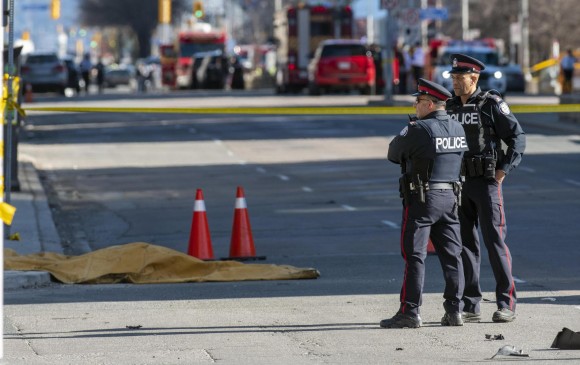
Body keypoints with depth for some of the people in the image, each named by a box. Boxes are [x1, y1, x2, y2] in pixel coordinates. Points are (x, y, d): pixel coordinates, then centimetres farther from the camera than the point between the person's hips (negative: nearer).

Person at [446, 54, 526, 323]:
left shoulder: (492, 104, -5)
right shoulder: (449, 108, 10)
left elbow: (517, 137, -5)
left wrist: (504, 170, -11)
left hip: (486, 182, -5)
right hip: (457, 184, 5)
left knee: (495, 241, -6)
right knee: (465, 244, 5)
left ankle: (506, 304, -2)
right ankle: (470, 307, 9)